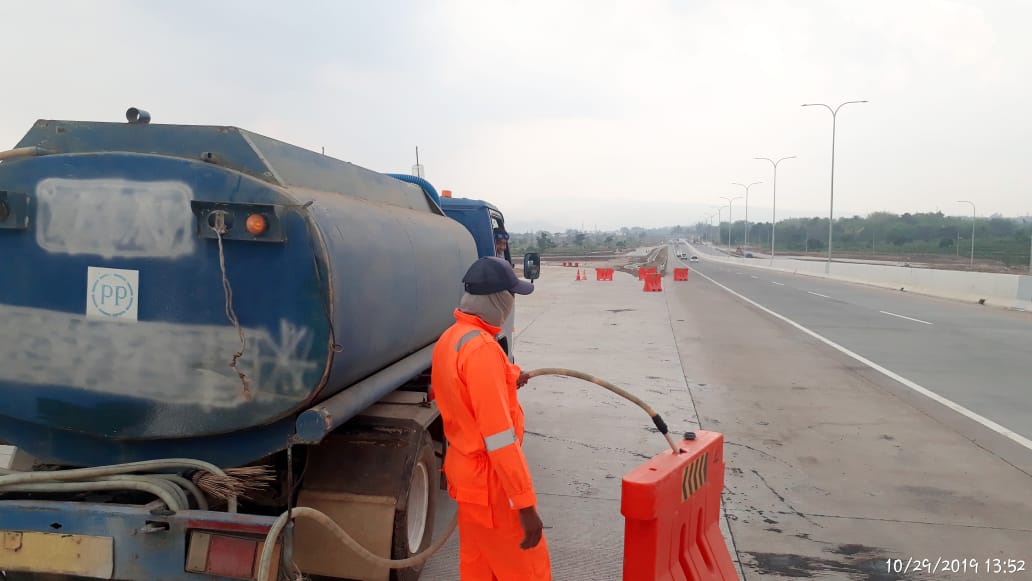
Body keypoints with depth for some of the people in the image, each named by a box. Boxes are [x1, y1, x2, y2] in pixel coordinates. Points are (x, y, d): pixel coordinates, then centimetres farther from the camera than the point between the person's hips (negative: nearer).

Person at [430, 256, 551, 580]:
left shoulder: (448, 340, 5)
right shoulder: (482, 348, -25)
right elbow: (499, 438, -28)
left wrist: (506, 383, 20)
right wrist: (526, 504, -25)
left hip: (465, 471, 9)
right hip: (490, 481, -9)